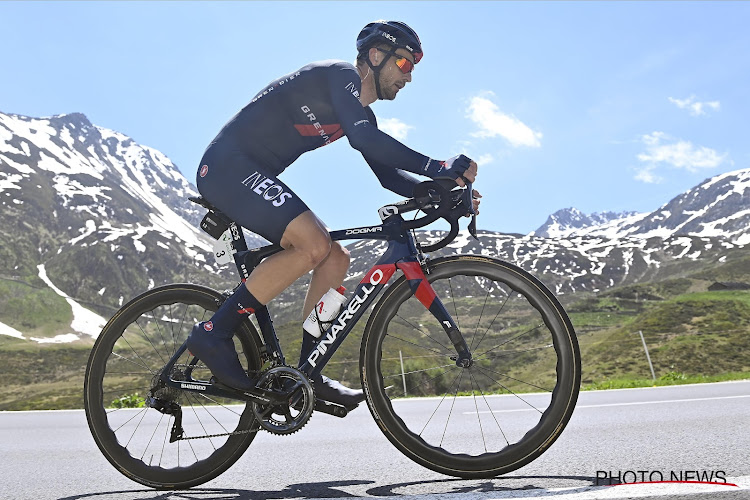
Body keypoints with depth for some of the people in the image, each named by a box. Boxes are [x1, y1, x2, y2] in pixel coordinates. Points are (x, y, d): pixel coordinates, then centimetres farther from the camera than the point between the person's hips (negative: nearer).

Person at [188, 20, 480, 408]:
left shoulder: (360, 112, 16)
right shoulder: (341, 75, -12)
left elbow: (385, 173, 11)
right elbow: (362, 138, -31)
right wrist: (437, 167, -31)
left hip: (255, 176, 10)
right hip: (227, 166, -10)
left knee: (336, 258, 1)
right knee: (313, 245, -27)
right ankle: (214, 333, -16)